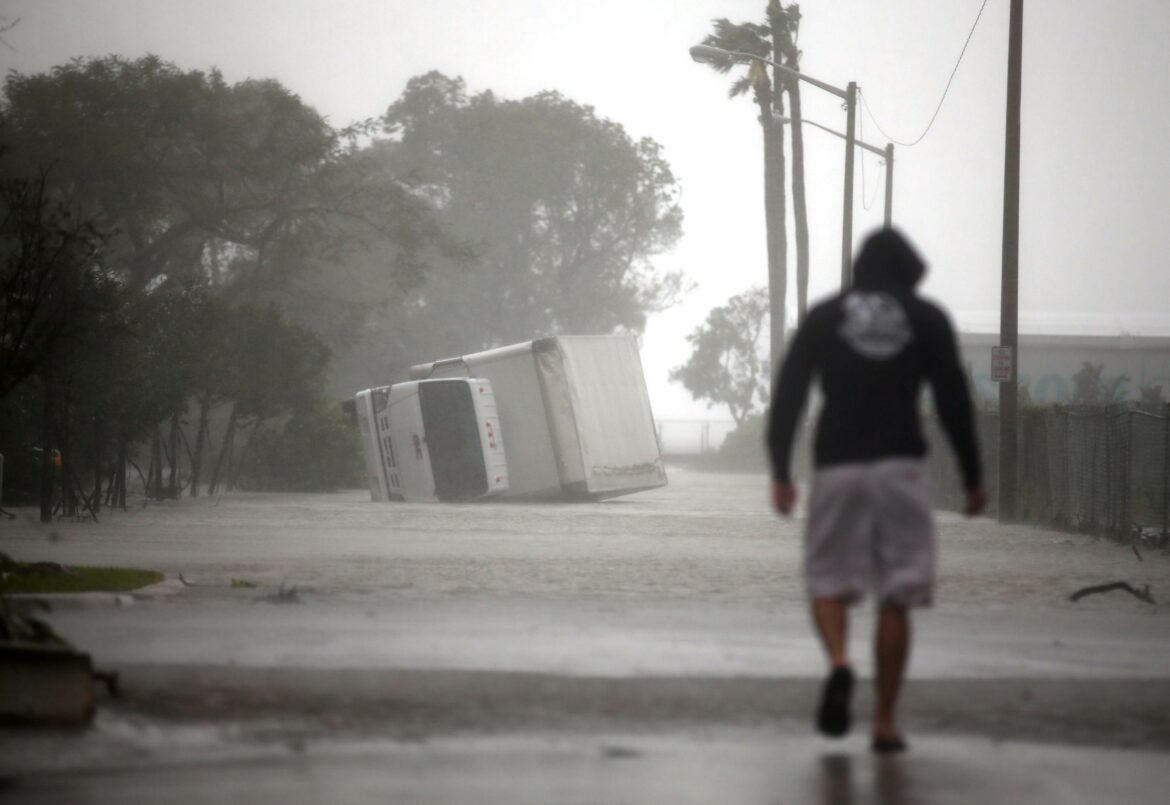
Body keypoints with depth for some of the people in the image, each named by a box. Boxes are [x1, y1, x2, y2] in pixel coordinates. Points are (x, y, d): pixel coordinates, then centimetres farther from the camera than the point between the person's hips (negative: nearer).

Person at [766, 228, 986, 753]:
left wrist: (780, 471, 6)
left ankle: (838, 662, -21)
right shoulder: (927, 319, 7)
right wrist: (972, 478, 9)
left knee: (828, 579, 10)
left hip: (837, 465, 0)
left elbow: (787, 395, 3)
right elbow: (953, 402, 4)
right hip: (902, 464, 0)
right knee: (895, 598, 4)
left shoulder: (823, 317, 9)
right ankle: (885, 721, 2)